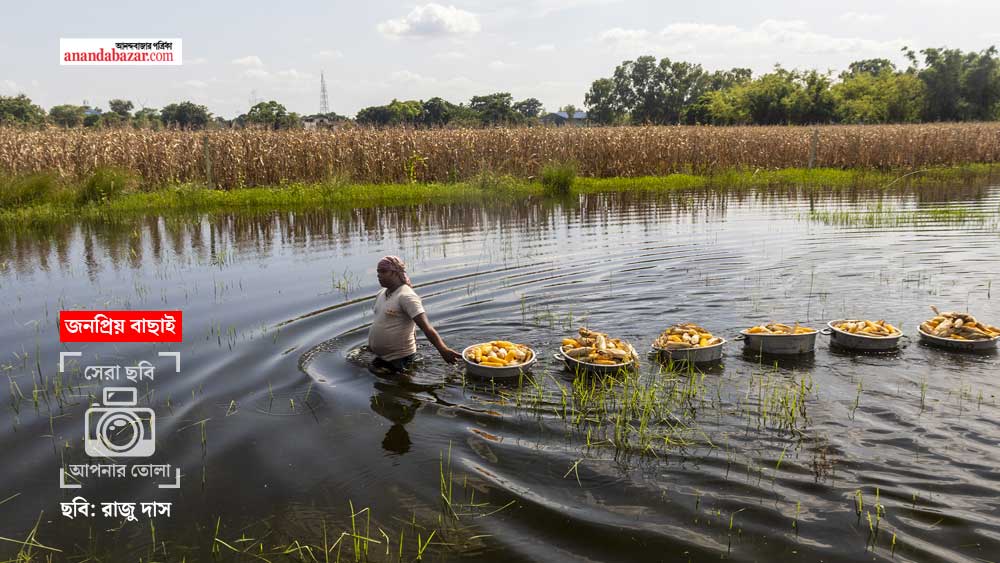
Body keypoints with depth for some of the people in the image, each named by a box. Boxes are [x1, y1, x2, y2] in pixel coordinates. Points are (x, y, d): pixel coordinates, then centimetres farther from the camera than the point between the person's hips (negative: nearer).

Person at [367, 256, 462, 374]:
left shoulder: (406, 296, -22)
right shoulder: (381, 294, 4)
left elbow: (426, 327, -32)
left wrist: (443, 350, -42)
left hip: (399, 360, -8)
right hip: (380, 357, 8)